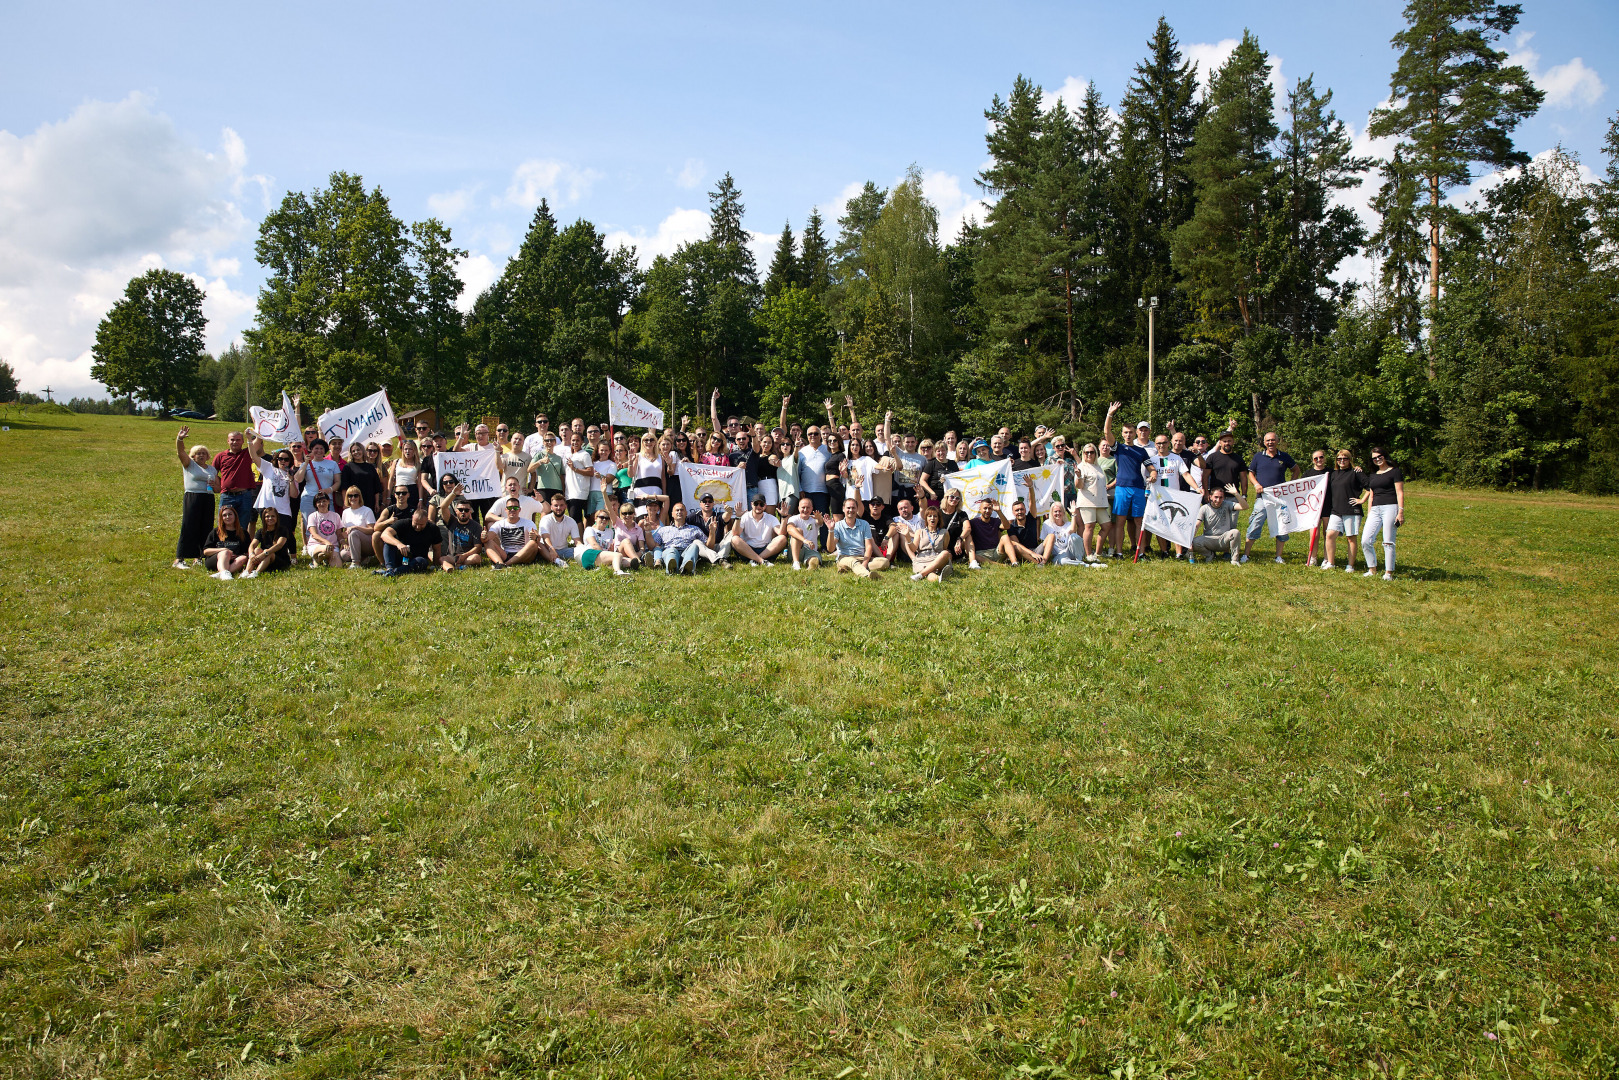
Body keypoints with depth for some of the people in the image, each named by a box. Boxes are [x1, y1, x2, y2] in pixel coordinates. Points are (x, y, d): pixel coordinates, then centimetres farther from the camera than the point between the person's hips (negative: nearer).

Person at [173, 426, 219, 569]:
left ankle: (198, 558, 12)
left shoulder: (212, 469, 18)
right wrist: (179, 439, -29)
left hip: (208, 501, 5)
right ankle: (179, 559, -8)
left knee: (206, 529, 3)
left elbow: (218, 488, 20)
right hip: (192, 499, -5)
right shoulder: (189, 464, 7)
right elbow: (180, 452, -11)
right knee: (188, 529, -9)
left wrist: (214, 486, -3)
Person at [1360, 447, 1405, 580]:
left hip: (1390, 508, -6)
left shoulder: (1394, 472, 2)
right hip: (1375, 510, 6)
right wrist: (1368, 515, 16)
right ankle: (1372, 569, 8)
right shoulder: (1372, 476, 20)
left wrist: (1401, 511, -12)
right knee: (1365, 540, -4)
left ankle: (1389, 572, 0)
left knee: (1388, 542, -6)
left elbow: (1400, 493, -4)